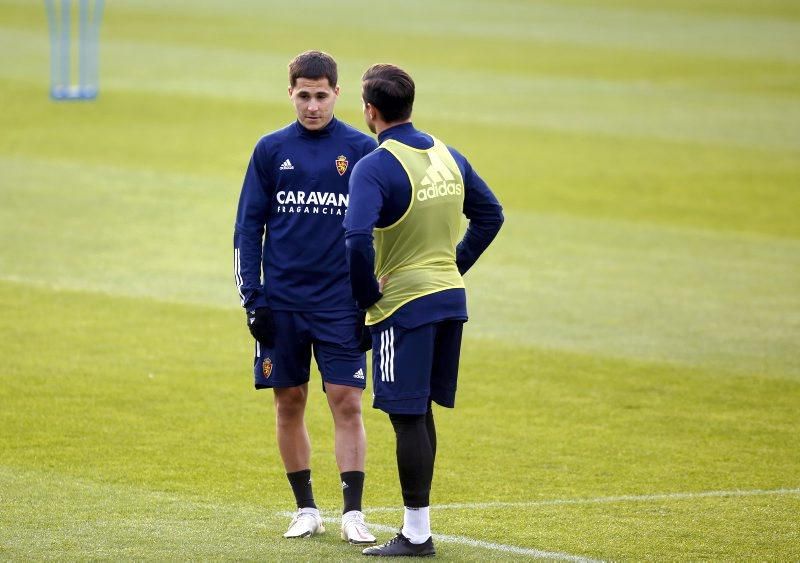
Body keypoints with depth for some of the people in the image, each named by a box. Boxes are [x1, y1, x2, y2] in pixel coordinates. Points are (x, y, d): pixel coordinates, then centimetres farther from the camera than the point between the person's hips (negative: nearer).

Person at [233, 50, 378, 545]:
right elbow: (249, 227, 7)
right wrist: (252, 299, 0)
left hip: (341, 305, -2)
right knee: (289, 403, 6)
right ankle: (306, 509, 16)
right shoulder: (272, 150, 4)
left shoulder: (363, 151, 1)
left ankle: (354, 513, -3)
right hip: (282, 303, 2)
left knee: (347, 404, -7)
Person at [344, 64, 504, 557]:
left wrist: (367, 294, -13)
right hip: (450, 297, 7)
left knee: (408, 417, -2)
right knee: (420, 413, 15)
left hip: (403, 306, -7)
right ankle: (417, 526, 19)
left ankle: (416, 533, 0)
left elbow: (358, 239, -28)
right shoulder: (449, 157, 8)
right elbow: (490, 215, 17)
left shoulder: (375, 168, -16)